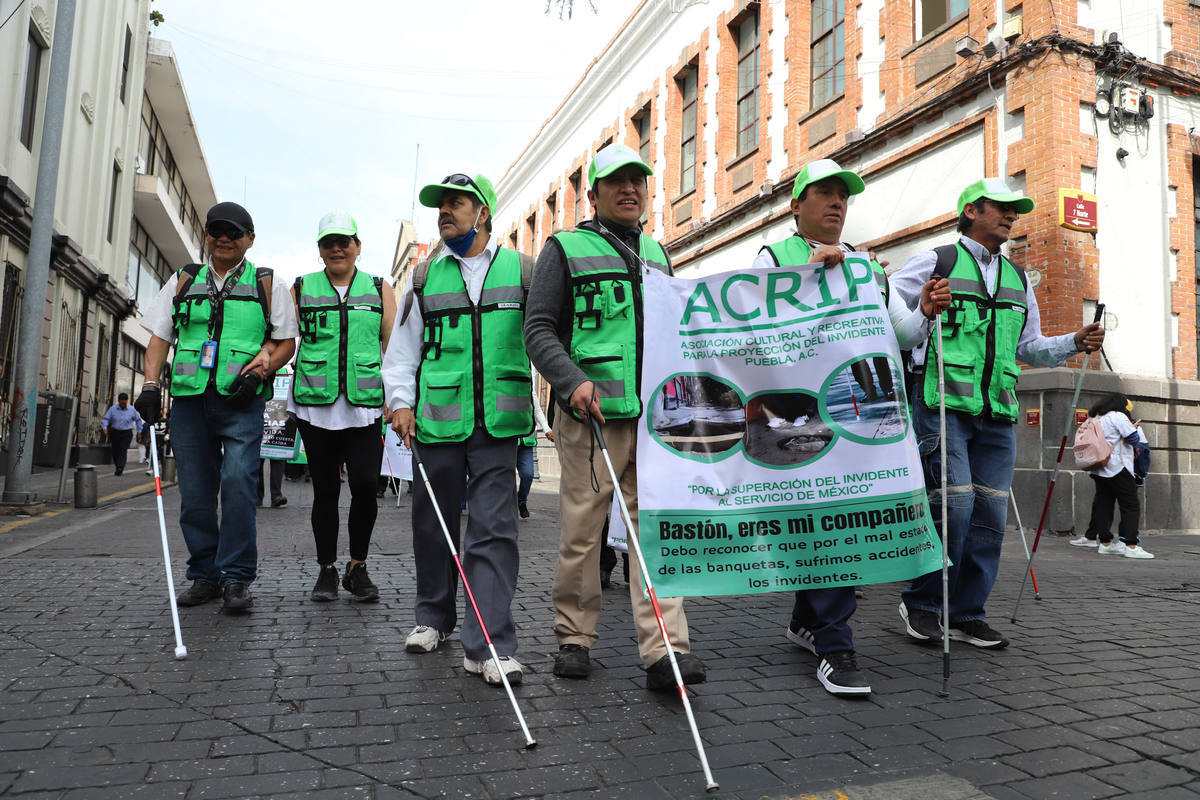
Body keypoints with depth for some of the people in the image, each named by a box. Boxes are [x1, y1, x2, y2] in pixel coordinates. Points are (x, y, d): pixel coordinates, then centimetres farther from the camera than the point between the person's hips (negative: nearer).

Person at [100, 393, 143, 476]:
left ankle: (120, 469, -20)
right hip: (114, 432, 2)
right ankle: (117, 467, 25)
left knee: (123, 451, -14)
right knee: (115, 452, 7)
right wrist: (104, 428, -17)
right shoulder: (113, 409, -1)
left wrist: (139, 432, 12)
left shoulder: (131, 410, 0)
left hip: (126, 433, -2)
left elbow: (138, 420, 12)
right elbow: (105, 419, 0)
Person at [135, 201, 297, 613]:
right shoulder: (183, 281, 18)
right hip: (189, 398, 3)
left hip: (241, 400, -3)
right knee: (195, 493, 5)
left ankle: (235, 579, -8)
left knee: (238, 484, -15)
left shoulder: (268, 284, 10)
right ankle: (205, 575, 16)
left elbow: (286, 342, 8)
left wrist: (257, 371, -8)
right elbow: (160, 336, 15)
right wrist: (150, 383, 2)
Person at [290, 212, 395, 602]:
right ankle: (326, 570, 20)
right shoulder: (301, 289, 12)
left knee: (365, 485, -10)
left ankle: (358, 567, 9)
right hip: (315, 405, 1)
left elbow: (393, 346, 8)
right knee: (325, 490, 6)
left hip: (364, 405, 0)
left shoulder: (379, 289, 11)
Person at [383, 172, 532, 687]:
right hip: (437, 422, 3)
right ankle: (434, 617, 32)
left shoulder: (522, 271, 8)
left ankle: (489, 645, -3)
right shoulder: (426, 279, 13)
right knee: (434, 524, 12)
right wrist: (401, 402, 1)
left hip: (497, 425, -2)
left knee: (494, 528, -6)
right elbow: (402, 350, 14)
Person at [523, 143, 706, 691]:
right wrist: (573, 381, -17)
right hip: (592, 415, -4)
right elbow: (539, 329, -1)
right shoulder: (566, 249, 6)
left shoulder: (657, 255, 22)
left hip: (654, 416, 4)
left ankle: (665, 650, -1)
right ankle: (574, 636, 18)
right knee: (582, 530, 2)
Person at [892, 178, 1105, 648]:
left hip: (996, 413, 6)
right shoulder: (934, 263, 5)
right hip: (943, 403, -6)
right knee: (954, 504, -12)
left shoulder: (1017, 280, 23)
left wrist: (1075, 343, 10)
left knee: (990, 513, 4)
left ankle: (967, 616, 15)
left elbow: (1030, 347, 27)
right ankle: (920, 604, 6)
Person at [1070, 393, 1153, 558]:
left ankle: (1105, 543, 9)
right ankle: (1131, 546, -14)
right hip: (1117, 467, -8)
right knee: (1131, 506, -6)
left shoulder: (1097, 419, 18)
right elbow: (1134, 438, -7)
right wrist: (1135, 427, 11)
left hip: (1099, 469, 8)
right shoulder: (1117, 416, -6)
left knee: (1103, 504, 8)